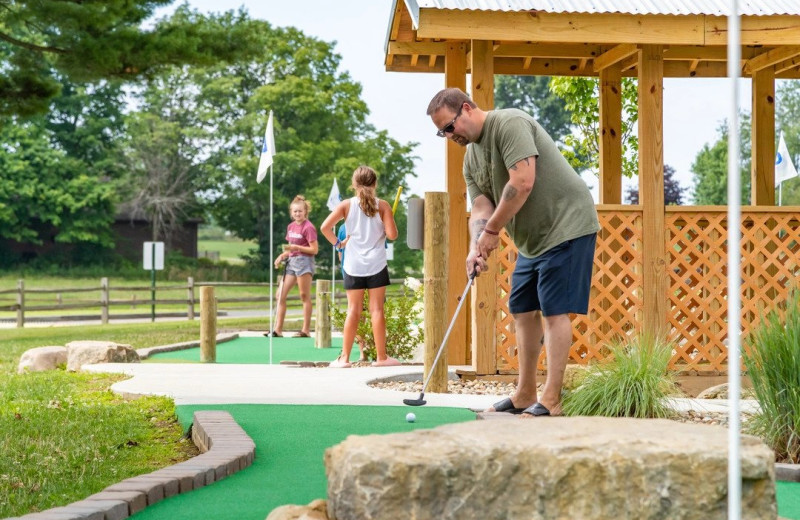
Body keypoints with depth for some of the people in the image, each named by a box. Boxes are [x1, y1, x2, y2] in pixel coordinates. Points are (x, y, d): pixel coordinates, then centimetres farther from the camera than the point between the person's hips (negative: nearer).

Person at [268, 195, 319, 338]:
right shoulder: (290, 227, 15)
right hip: (291, 261, 8)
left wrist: (296, 247, -17)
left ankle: (306, 330, 1)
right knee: (280, 294, 3)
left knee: (305, 296, -4)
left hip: (304, 261, -8)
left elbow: (314, 249, -11)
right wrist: (282, 256, 4)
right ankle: (278, 329, 6)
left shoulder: (308, 227, -9)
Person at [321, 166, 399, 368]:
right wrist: (389, 220, 12)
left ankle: (344, 357, 4)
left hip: (353, 265, 1)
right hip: (376, 264, -1)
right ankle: (381, 357, 6)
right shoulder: (382, 205, -2)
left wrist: (336, 243, 5)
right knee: (377, 309, 3)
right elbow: (392, 235, -7)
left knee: (353, 311, 5)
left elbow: (325, 227, -10)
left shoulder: (346, 205, 0)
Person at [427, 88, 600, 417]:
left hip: (565, 226, -10)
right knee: (523, 310, 10)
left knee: (554, 310, -11)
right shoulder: (471, 158, 11)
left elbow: (523, 183, -25)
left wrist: (492, 231, -18)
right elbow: (481, 208, 4)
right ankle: (525, 395, 17)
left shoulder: (510, 124, -16)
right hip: (532, 238, 10)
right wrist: (476, 248, -15)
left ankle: (551, 401, -10)